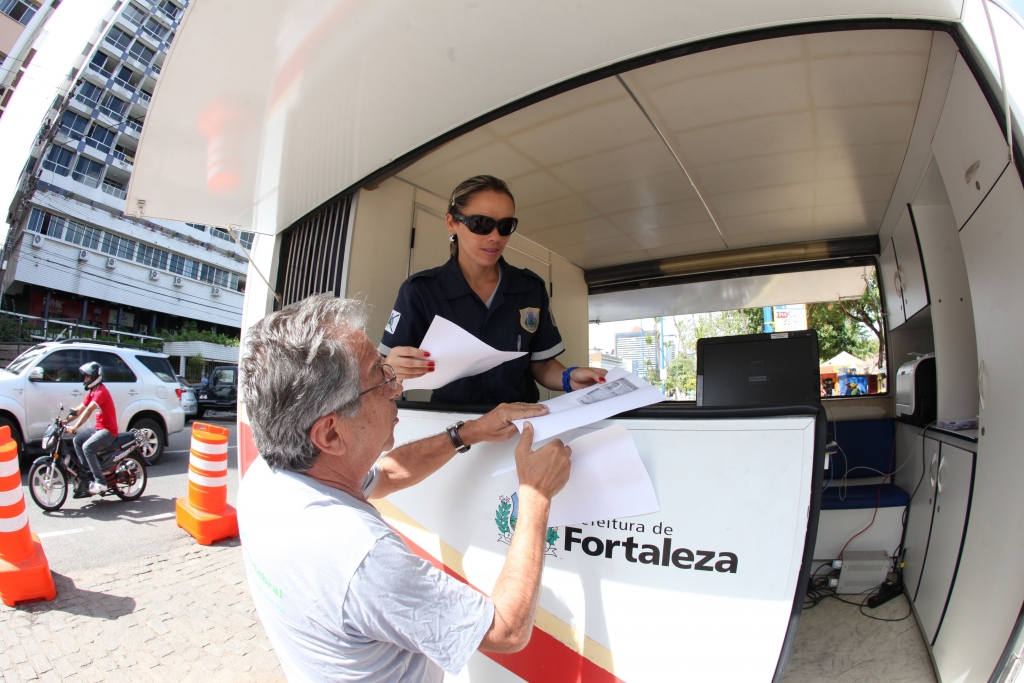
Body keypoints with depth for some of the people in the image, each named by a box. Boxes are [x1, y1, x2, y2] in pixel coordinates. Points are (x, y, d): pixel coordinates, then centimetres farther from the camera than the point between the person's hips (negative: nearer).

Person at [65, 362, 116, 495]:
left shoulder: (101, 392, -17)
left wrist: (75, 427, -35)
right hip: (99, 428, 10)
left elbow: (89, 410, -28)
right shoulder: (91, 392, 14)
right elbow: (80, 409, 14)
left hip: (108, 431, -10)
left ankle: (100, 482, -20)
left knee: (87, 447, -25)